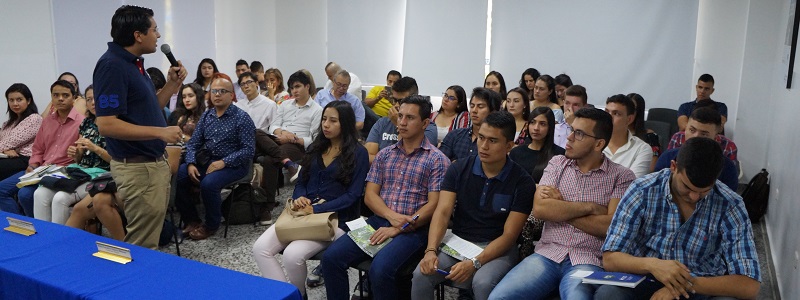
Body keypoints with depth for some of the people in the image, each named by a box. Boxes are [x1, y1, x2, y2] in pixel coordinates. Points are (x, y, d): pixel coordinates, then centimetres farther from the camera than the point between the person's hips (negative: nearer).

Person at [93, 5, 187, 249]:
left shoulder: (134, 63, 11)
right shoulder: (112, 66, -18)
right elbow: (106, 125, -24)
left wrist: (172, 84, 6)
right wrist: (161, 132, -23)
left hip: (154, 162, 10)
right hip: (136, 167, -9)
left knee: (151, 236, 18)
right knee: (142, 244, -1)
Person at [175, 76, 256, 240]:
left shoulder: (241, 118, -8)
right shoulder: (206, 115, 9)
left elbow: (249, 149, -15)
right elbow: (193, 143, 8)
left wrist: (223, 162, -22)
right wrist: (191, 164, -11)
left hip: (233, 164, -6)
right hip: (207, 160, 6)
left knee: (208, 183, -32)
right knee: (177, 176, -15)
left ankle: (211, 226, -6)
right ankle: (191, 220, 3)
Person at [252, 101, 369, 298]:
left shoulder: (358, 153, -3)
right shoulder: (315, 148, 15)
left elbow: (352, 195, -10)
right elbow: (301, 182, 16)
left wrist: (317, 209, -18)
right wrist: (299, 199, -8)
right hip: (304, 213, 6)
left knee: (293, 255, -29)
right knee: (260, 248, -16)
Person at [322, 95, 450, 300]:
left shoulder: (437, 160, 1)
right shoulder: (384, 154, 15)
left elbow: (433, 205, -7)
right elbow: (370, 195, 9)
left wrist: (399, 228, -16)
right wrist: (392, 216, -11)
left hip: (413, 229, -5)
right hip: (379, 220, 5)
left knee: (380, 269, -31)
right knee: (331, 257, -15)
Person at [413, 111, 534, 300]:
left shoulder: (522, 182, -8)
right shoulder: (458, 169, 1)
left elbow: (509, 235, -12)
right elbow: (442, 212, -7)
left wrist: (474, 263, -25)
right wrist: (431, 250, -25)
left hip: (498, 248, -2)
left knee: (483, 283, -33)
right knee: (421, 274, -22)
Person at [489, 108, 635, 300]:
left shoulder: (621, 177, 3)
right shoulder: (557, 163, 11)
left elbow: (610, 226, -9)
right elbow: (539, 209, -4)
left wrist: (559, 207, -5)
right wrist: (590, 207, -7)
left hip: (587, 261, -3)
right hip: (547, 254, 3)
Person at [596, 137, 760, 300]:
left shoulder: (730, 206, -10)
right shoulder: (642, 192, -11)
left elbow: (750, 286, -14)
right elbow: (610, 258, -10)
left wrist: (688, 284, -26)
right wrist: (651, 264, -30)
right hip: (645, 282, 0)